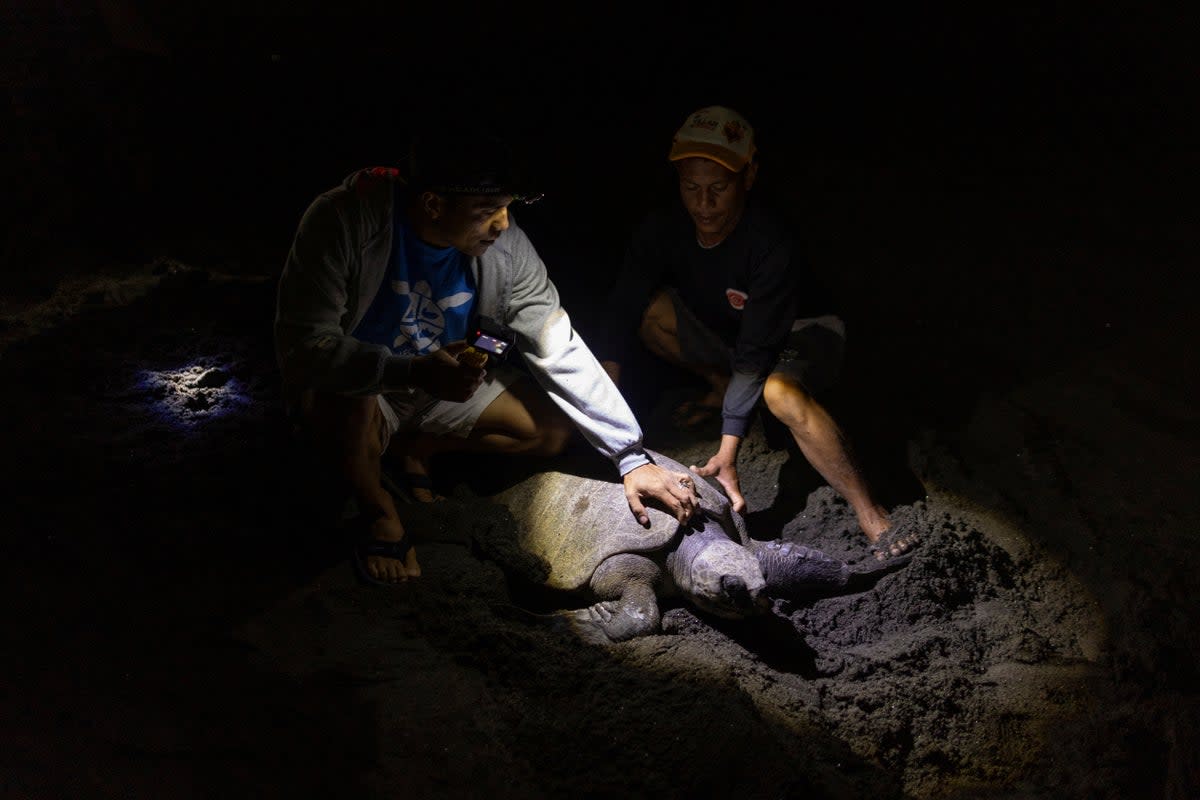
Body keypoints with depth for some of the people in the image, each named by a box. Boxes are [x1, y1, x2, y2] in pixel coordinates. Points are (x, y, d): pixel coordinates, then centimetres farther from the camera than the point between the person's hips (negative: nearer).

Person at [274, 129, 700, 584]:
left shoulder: (506, 246, -19)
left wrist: (632, 457, -18)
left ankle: (417, 446, 11)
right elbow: (302, 346, -32)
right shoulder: (343, 221, -29)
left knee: (555, 430, -7)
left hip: (449, 381, 4)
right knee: (347, 405, -38)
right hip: (358, 386, -4)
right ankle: (378, 512, -5)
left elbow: (561, 353, -15)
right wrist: (416, 372, -47)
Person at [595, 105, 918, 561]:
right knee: (650, 310, -20)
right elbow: (623, 310, -16)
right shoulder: (663, 229, -17)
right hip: (722, 337, 6)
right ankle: (722, 387, 4)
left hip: (798, 334, -6)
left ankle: (873, 518, -32)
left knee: (781, 392, -41)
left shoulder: (771, 245, -32)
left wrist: (727, 454, -40)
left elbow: (756, 353, -35)